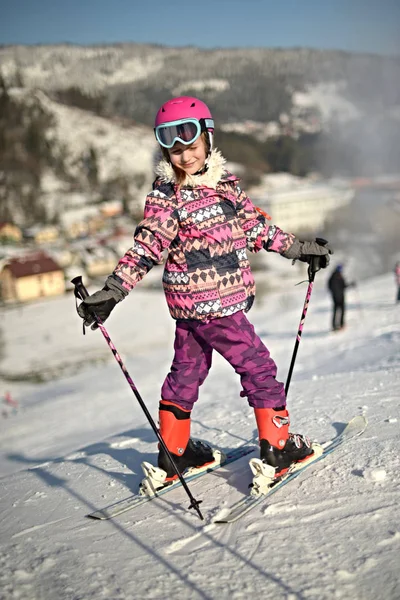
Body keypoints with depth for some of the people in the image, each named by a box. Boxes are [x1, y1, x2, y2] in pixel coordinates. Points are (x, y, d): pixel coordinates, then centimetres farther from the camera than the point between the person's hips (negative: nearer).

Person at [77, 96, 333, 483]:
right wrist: (110, 293, -25)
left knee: (187, 372, 15)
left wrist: (298, 248, 21)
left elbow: (254, 226, 17)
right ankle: (278, 447, 10)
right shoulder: (166, 197, -13)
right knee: (258, 368, -1)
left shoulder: (224, 181, 9)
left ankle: (174, 453, 28)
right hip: (214, 304, -8)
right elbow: (145, 248, -17)